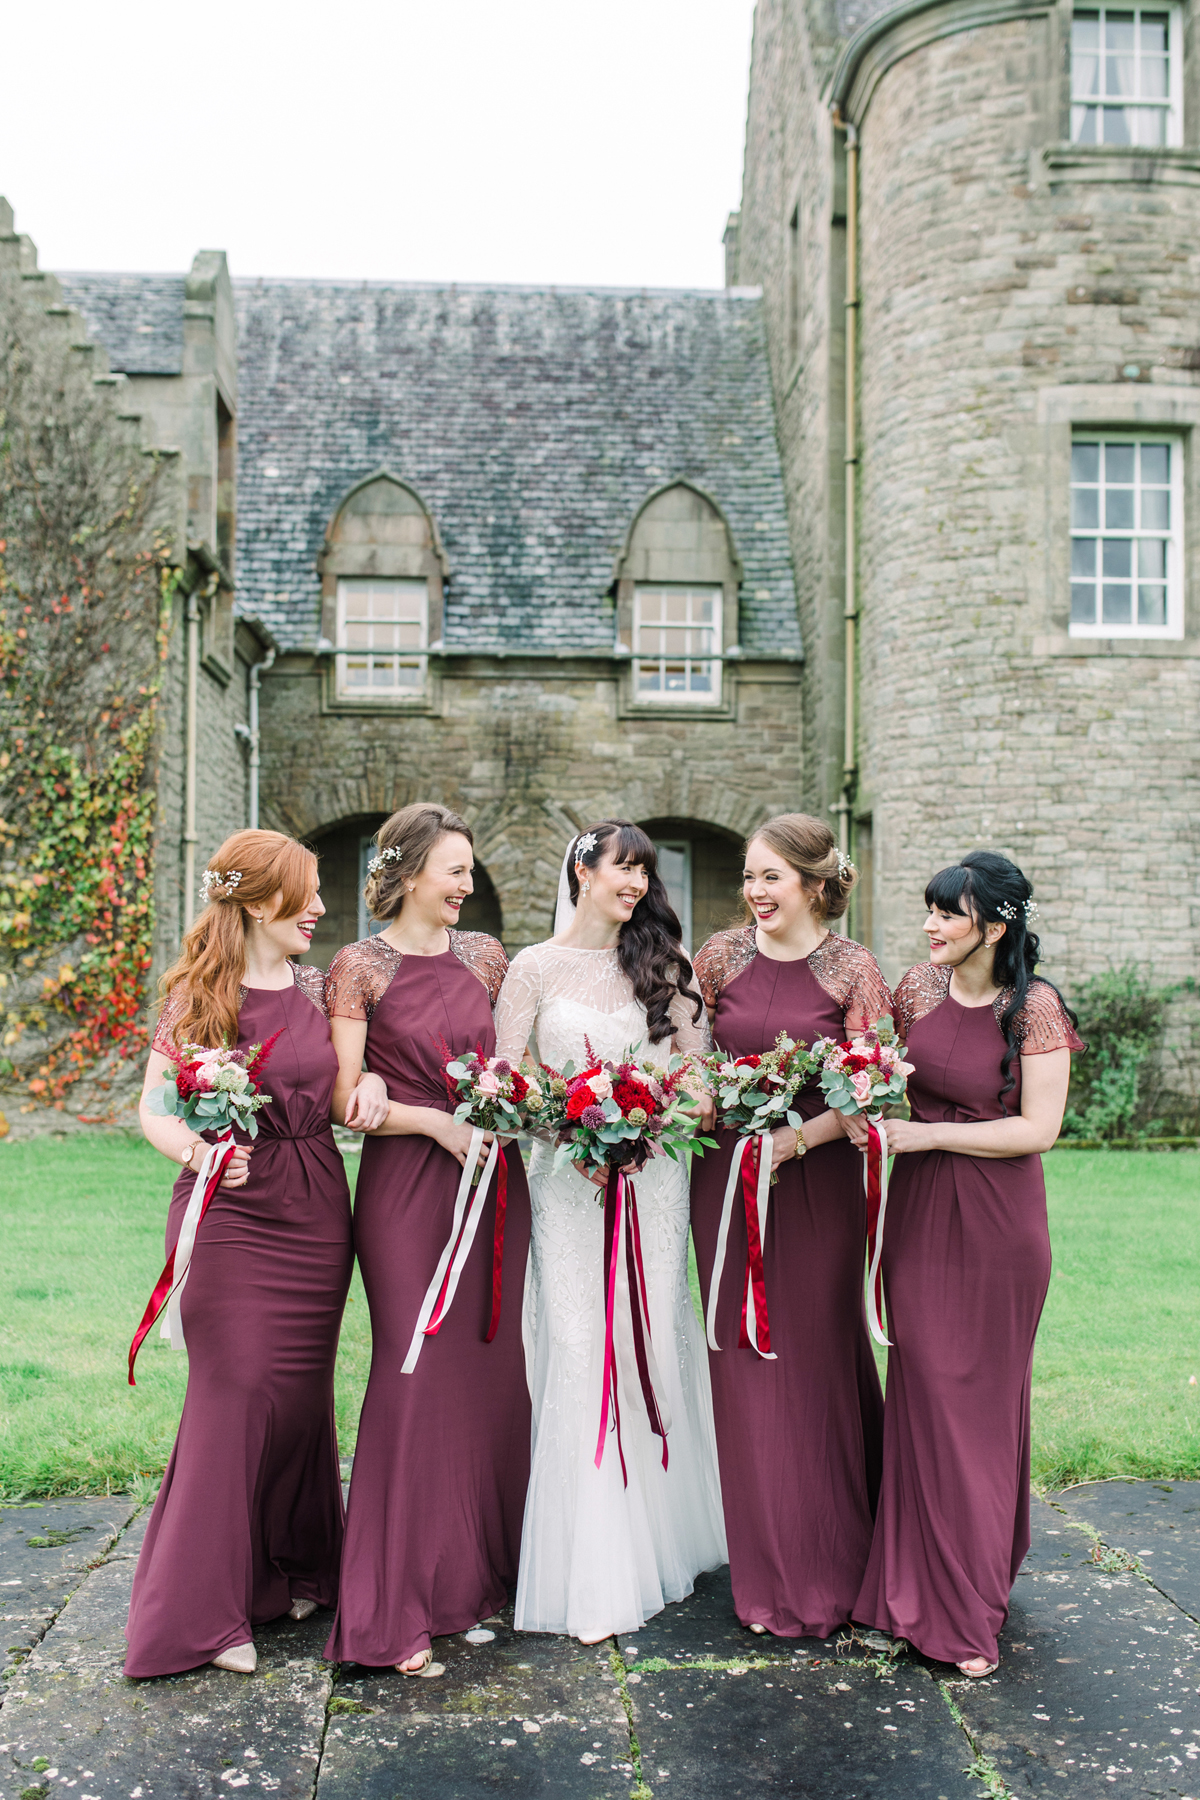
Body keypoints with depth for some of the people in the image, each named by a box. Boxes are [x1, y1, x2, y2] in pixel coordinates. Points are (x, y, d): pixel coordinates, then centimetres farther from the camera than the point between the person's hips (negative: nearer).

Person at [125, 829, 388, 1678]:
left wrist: (369, 1084, -7)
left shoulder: (316, 987, 8)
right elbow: (154, 1109, -6)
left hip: (316, 1214, 5)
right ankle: (205, 1607, 8)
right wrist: (196, 1150, -26)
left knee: (303, 1393, 13)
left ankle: (294, 1569, 31)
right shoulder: (197, 995, -7)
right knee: (235, 1394, -5)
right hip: (232, 1214, -5)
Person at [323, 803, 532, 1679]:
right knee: (417, 1373, -6)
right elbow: (344, 1097, -7)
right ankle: (397, 1611, 4)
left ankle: (483, 1568, 23)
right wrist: (437, 1121, -16)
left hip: (492, 1179, 5)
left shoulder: (483, 954, 11)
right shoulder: (360, 967, -4)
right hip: (407, 1184, -5)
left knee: (494, 1369, 7)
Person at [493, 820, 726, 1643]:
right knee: (577, 1351, -5)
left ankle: (663, 1539, 26)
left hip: (654, 1177, 2)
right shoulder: (536, 968, 2)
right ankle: (592, 1576, 3)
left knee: (653, 1346, 8)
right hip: (569, 1179, -2)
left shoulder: (664, 966, 9)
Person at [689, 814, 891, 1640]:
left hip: (818, 1179, -2)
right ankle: (770, 1572, 23)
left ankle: (834, 1563, 25)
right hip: (728, 1177, 3)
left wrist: (798, 1138, -18)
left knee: (819, 1358, 6)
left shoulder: (853, 969, -4)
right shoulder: (720, 957, 4)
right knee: (745, 1363, 7)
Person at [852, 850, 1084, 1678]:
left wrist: (927, 1135, -16)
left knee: (984, 1396, 7)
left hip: (997, 1217, -4)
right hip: (919, 1211, 4)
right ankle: (936, 1591, 21)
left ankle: (980, 1588, 23)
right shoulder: (919, 988, 3)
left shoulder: (1036, 1006, -11)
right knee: (928, 1391, 7)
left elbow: (1038, 1128, -14)